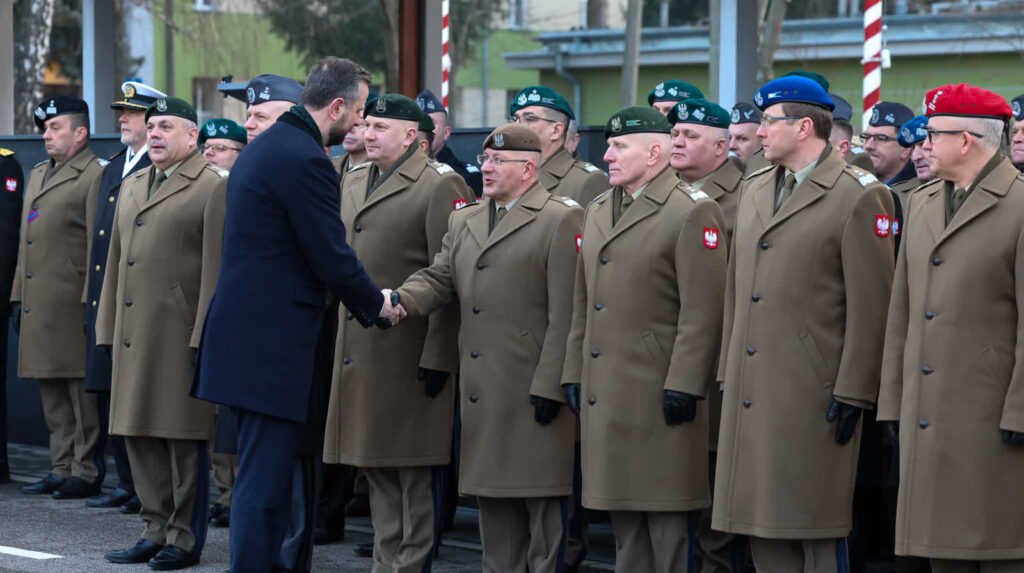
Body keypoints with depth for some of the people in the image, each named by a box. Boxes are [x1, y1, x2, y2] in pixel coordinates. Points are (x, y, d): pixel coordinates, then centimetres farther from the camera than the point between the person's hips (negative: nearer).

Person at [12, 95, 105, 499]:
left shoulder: (94, 176, -7)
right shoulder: (38, 175, 20)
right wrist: (18, 297, 18)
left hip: (72, 304, -9)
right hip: (38, 304, 9)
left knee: (81, 388, -4)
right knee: (51, 391, 11)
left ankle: (87, 472, 1)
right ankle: (62, 469, 17)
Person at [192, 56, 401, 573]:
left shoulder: (263, 147, 15)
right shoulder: (307, 161, -16)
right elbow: (332, 258, -16)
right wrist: (377, 306, 2)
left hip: (245, 332, 10)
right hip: (271, 342, -10)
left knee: (265, 472, 17)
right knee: (264, 478, -6)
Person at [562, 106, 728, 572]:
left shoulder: (692, 212, -9)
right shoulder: (599, 210, 16)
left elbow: (702, 311, -14)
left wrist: (683, 386, -17)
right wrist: (575, 373, 15)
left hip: (659, 395, -8)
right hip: (604, 393, 8)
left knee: (669, 526, -3)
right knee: (624, 523, 13)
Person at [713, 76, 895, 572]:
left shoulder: (860, 196, -8)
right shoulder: (753, 190, 15)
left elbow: (870, 306, -10)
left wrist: (853, 394, -13)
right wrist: (729, 373, 16)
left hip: (812, 395, -7)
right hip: (751, 393, 7)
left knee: (816, 531, -3)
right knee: (763, 530, 9)